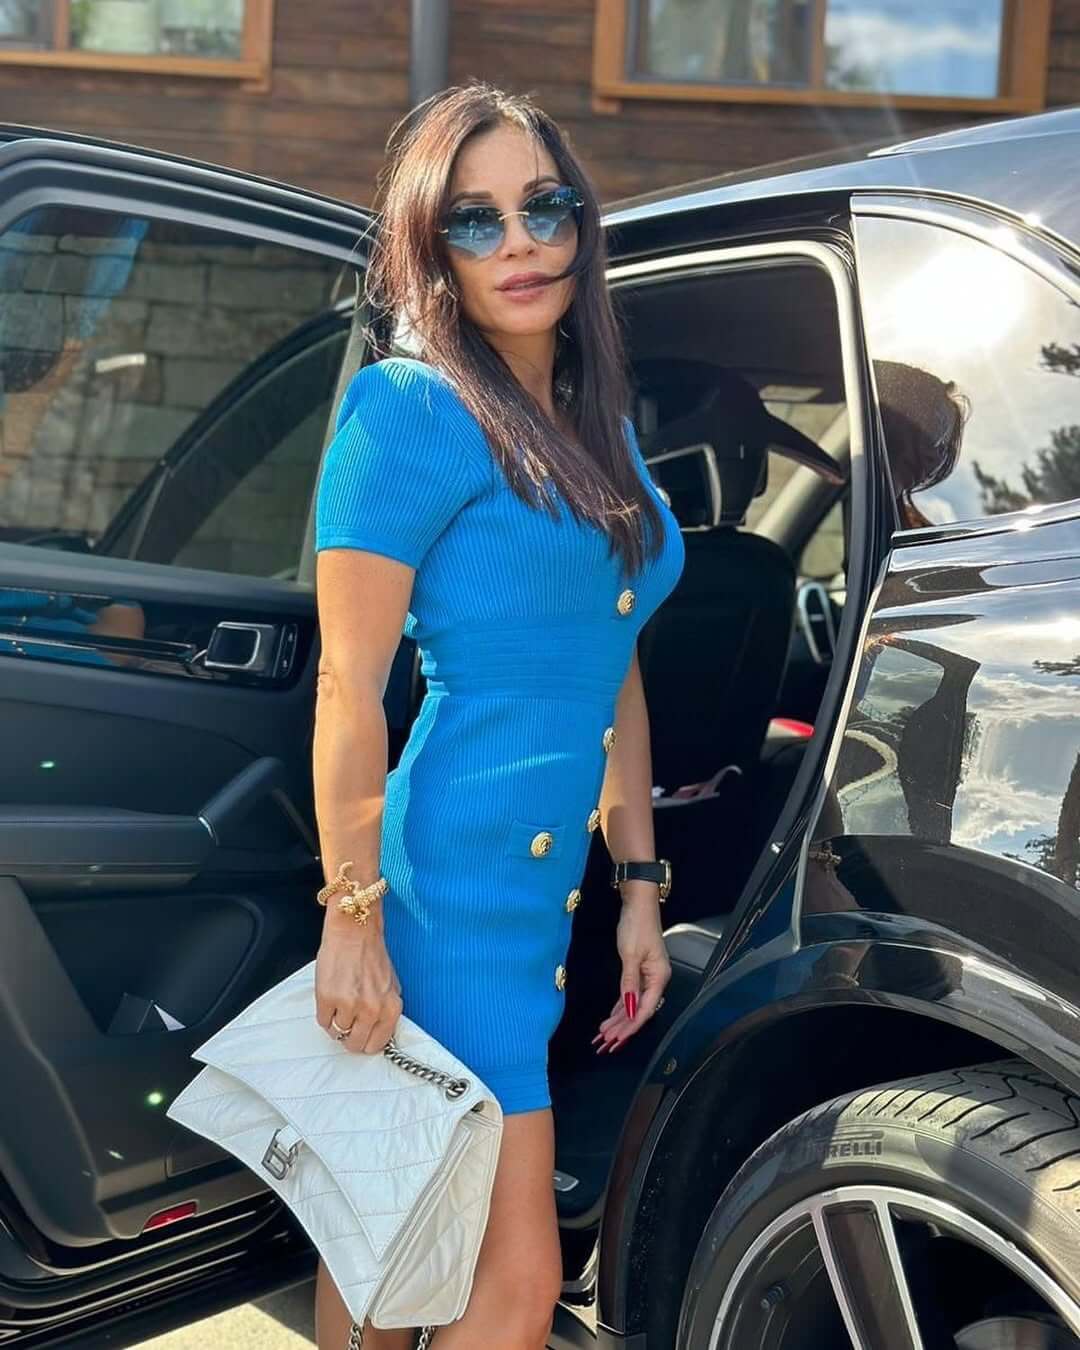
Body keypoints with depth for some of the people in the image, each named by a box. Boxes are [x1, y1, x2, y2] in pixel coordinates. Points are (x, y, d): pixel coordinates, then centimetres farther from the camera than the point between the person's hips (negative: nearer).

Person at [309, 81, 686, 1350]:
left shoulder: (597, 427, 13)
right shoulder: (411, 408, -11)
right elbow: (348, 687, -13)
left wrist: (639, 885, 16)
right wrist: (352, 918, -15)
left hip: (552, 887, 7)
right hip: (454, 883, -7)